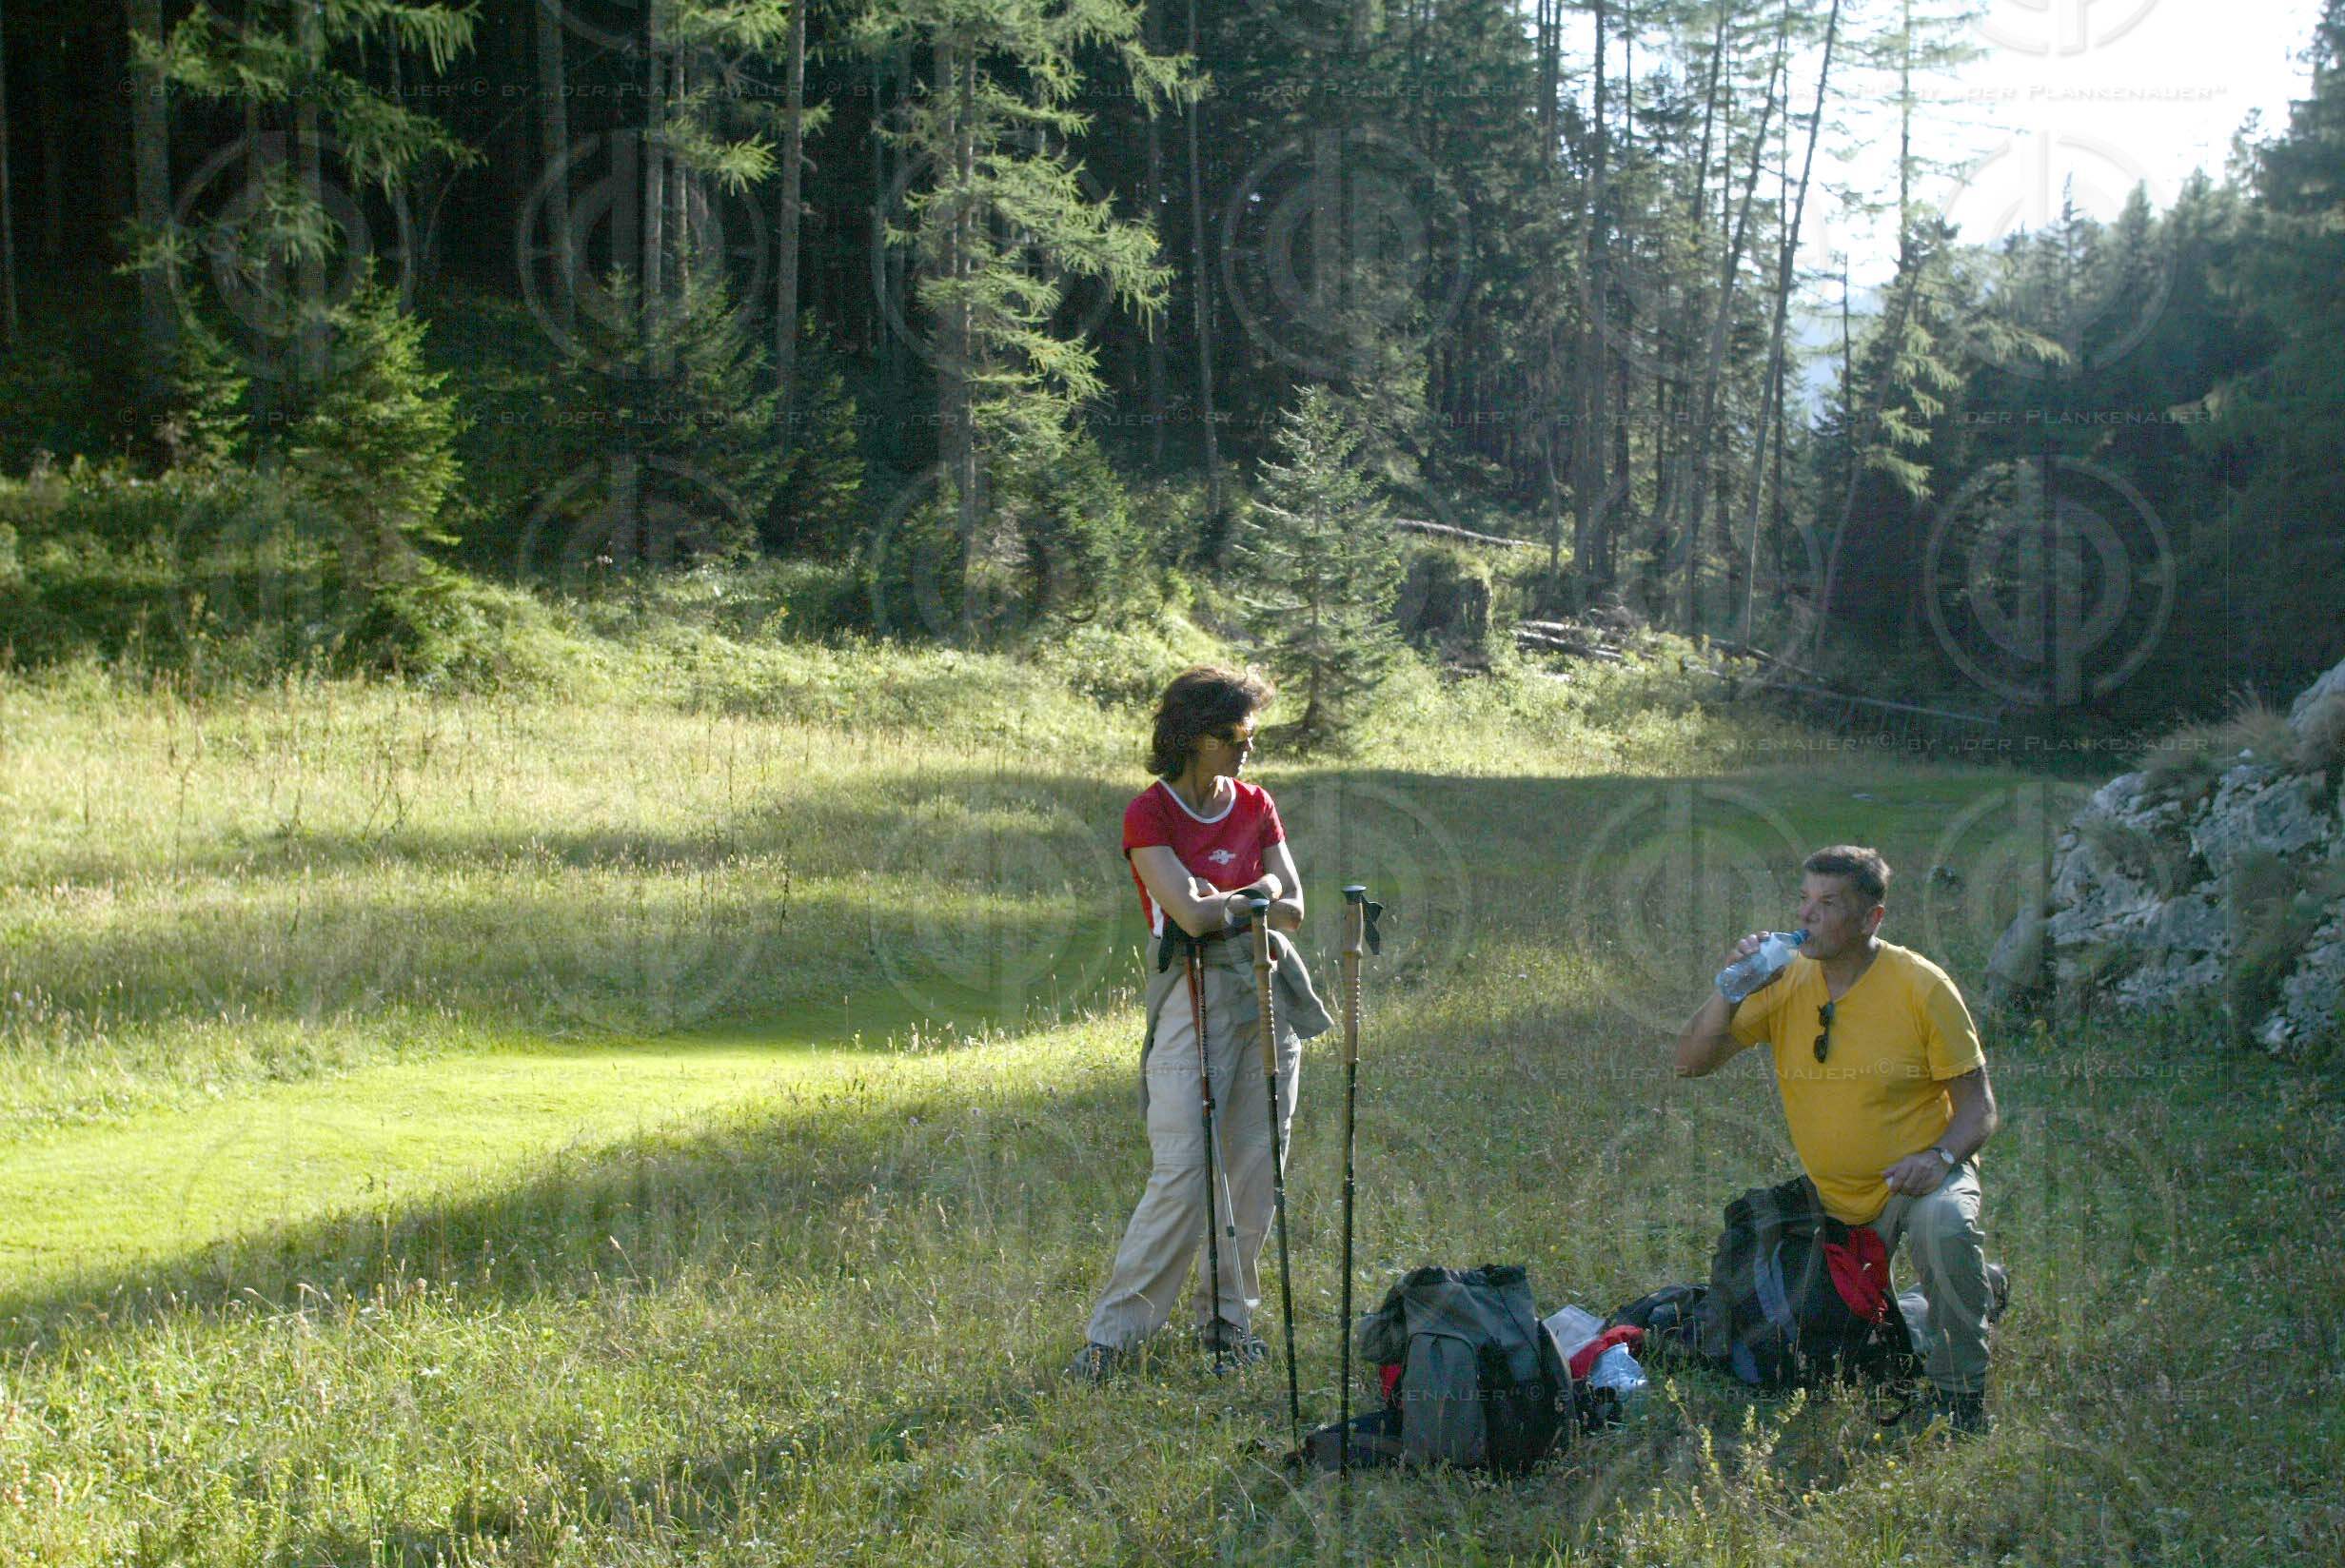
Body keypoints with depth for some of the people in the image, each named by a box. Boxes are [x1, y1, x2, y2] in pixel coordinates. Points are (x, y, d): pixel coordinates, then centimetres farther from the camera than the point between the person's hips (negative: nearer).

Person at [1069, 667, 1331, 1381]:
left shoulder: (1255, 805, 11)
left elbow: (1292, 912, 5)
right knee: (1183, 1175, -11)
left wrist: (1225, 899, -10)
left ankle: (1227, 1317, 17)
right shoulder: (1149, 814, -6)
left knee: (1254, 1172, 5)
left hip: (1268, 990, 5)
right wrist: (1256, 893, -1)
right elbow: (1191, 914, -16)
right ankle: (1114, 1329, -3)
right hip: (1193, 994, -5)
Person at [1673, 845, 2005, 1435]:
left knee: (1944, 1226, -38)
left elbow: (1978, 1107, -11)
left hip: (1915, 1176, -5)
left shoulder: (1919, 985, -15)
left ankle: (1959, 1397, -18)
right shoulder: (1785, 984, -5)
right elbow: (1690, 1063, -7)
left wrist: (1940, 1157, -32)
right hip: (1834, 1198, 5)